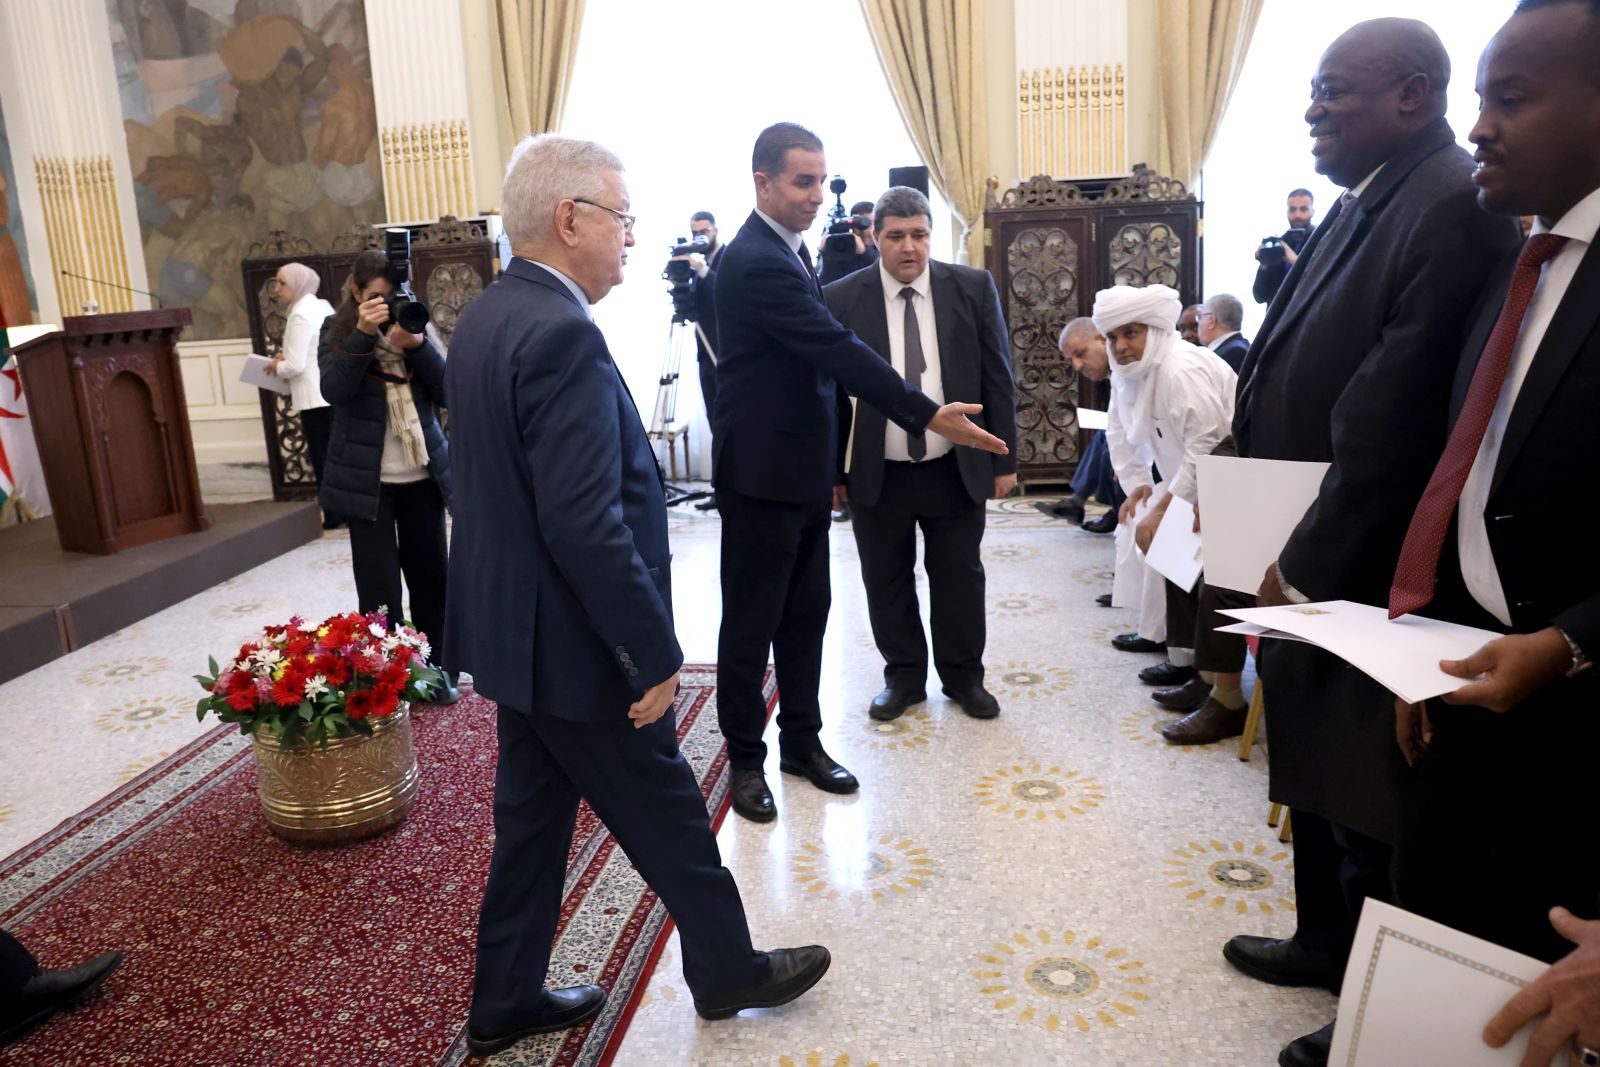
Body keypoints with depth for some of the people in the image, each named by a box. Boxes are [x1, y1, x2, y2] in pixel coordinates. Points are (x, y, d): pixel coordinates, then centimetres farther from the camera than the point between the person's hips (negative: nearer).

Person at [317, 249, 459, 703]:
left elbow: (447, 392, -4)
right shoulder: (337, 330, 0)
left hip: (423, 476, 3)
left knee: (430, 576, 10)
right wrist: (363, 333, -25)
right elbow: (334, 390, -16)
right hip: (367, 479, -3)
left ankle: (438, 670, 24)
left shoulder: (412, 325, 6)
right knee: (379, 587, -1)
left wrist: (416, 344, -18)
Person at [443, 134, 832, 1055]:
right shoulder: (562, 334, -24)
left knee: (533, 815, 21)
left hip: (516, 631, 9)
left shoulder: (488, 316, 6)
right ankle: (729, 971, 33)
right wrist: (655, 654, -20)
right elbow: (586, 526, -29)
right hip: (573, 644, -9)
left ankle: (507, 1001, 36)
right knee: (667, 815, 11)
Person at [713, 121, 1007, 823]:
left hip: (804, 470, 9)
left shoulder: (788, 251, 12)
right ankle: (746, 760, 18)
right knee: (752, 623, 4)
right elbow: (838, 349, -26)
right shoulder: (756, 262, -19)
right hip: (763, 474, -9)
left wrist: (830, 466, 19)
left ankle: (802, 740, 28)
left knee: (806, 614, 15)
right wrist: (928, 416, -27)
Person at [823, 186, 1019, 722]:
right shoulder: (841, 298, -5)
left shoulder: (974, 288, -1)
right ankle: (904, 677, 29)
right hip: (877, 473, 0)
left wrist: (1004, 458, 1)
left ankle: (964, 676, 31)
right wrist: (832, 468, 0)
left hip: (957, 469, 1)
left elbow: (997, 377, 2)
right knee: (887, 579, 10)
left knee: (959, 577, 13)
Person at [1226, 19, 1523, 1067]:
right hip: (1304, 560, 9)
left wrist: (1307, 567, -17)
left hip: (1364, 577, -9)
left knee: (1369, 804, 8)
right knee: (1316, 773, 23)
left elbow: (1388, 424, -23)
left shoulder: (1451, 209, -19)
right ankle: (1326, 941, 44)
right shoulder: (1361, 203, 10)